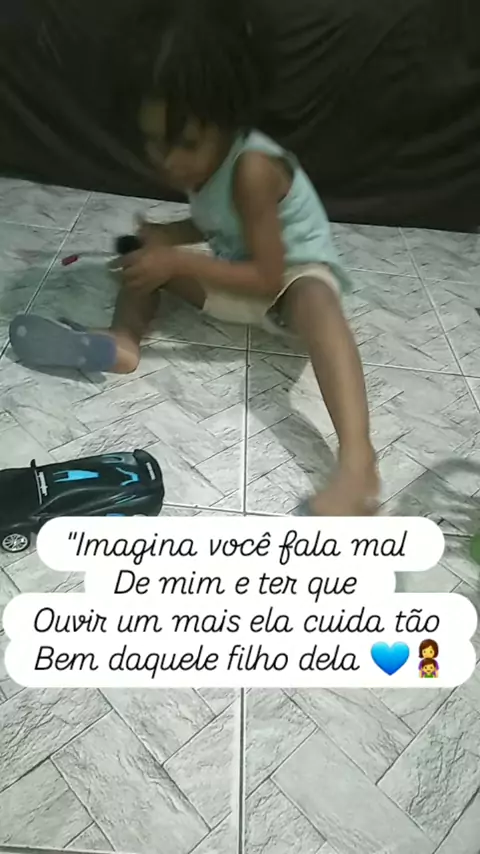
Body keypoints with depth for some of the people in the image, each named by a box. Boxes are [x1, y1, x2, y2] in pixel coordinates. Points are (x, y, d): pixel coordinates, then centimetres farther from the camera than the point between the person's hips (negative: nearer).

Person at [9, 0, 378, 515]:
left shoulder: (253, 168, -28)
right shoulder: (198, 161, -5)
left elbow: (268, 279, -30)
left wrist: (179, 262, -31)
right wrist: (163, 236, -5)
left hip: (295, 275, -8)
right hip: (239, 276, 8)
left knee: (315, 306, -43)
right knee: (145, 260, 5)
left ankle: (357, 464, -58)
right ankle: (121, 340, -21)